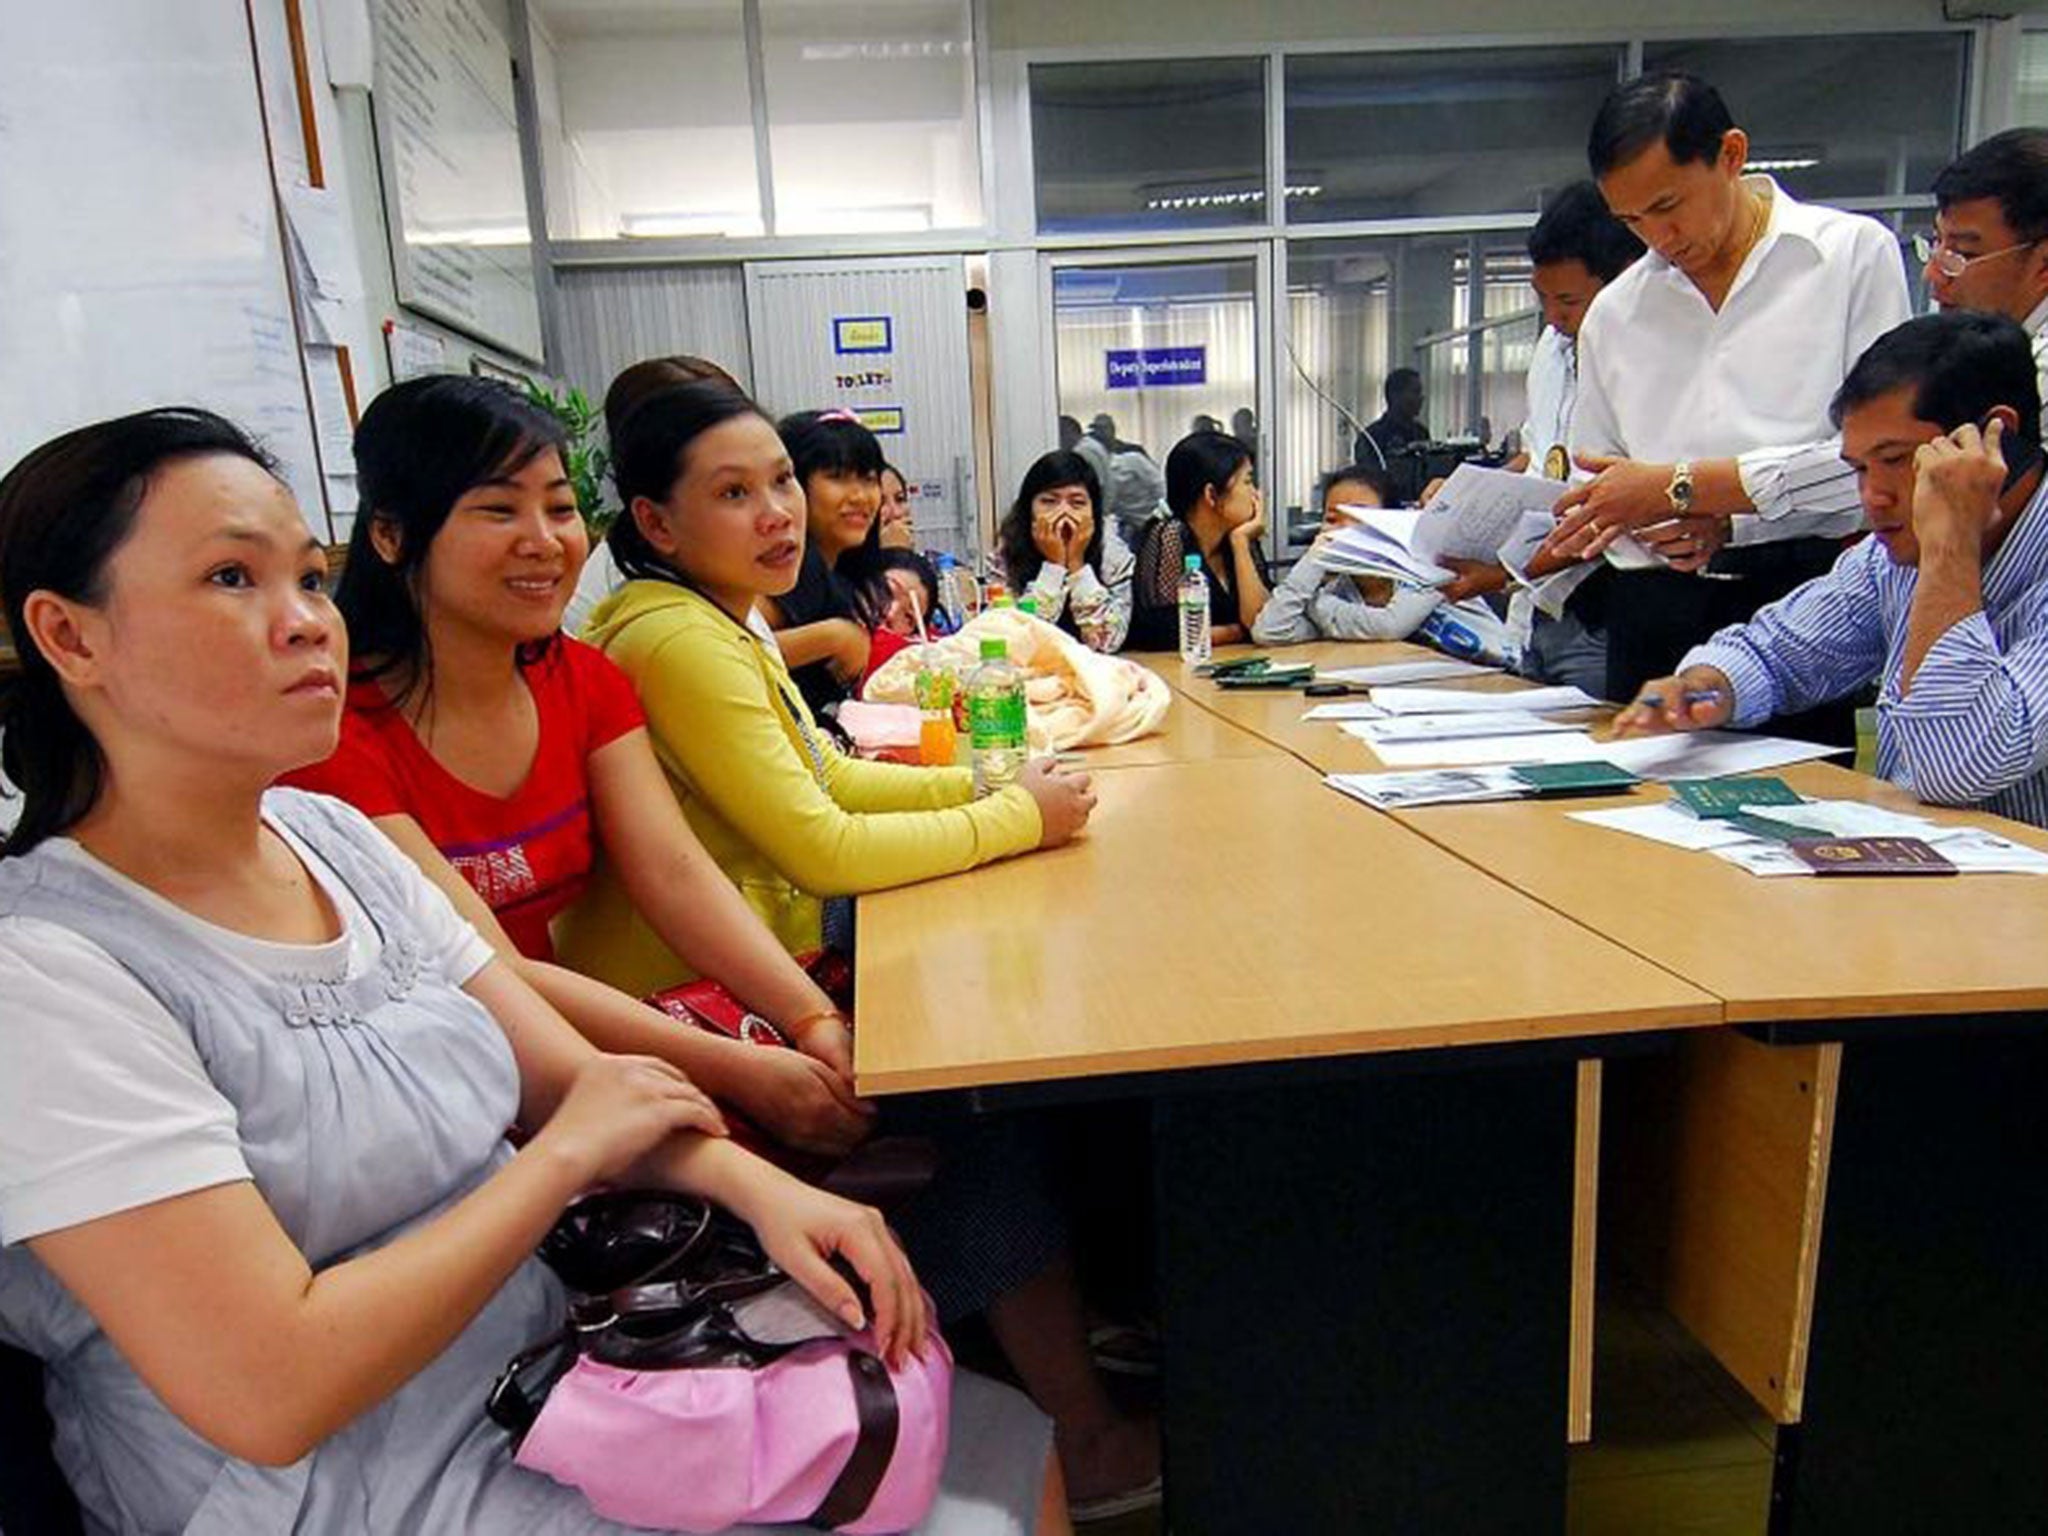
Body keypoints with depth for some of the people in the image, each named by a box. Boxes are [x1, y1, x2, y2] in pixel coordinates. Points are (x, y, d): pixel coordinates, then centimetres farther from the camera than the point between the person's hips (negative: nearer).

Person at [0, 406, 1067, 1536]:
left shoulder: (334, 835, 3)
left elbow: (572, 1082, 4)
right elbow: (271, 1391, -24)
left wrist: (760, 1186, -13)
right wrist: (567, 1155, -15)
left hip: (558, 1369, 7)